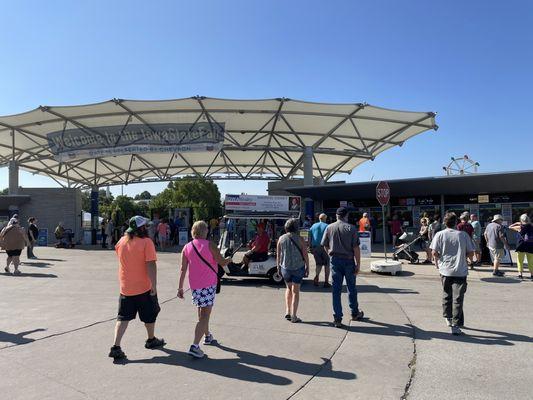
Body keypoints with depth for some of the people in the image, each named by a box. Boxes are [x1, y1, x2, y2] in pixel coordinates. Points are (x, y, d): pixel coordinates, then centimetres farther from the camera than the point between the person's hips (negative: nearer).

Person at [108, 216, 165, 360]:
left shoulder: (121, 242, 1)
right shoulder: (146, 242, -16)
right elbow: (151, 265, -21)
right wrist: (154, 285, -17)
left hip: (125, 288, 4)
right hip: (144, 288, -4)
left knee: (123, 318, 10)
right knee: (150, 315, 16)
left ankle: (116, 347, 0)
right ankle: (151, 340, 33)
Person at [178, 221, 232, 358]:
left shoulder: (187, 247, 3)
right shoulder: (209, 245, -10)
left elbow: (183, 269, 2)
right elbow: (222, 262, -6)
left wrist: (180, 287, 6)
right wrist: (229, 259, 16)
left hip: (194, 285, 6)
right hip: (208, 285, -6)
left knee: (202, 313, 23)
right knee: (204, 316, -4)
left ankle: (207, 336, 42)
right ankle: (195, 346, -13)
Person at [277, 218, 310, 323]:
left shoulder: (281, 238, -1)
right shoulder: (300, 239, -8)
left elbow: (278, 255, 2)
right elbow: (305, 255, -7)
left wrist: (278, 267, 11)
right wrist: (307, 267, 4)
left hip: (285, 268, 2)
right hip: (298, 267, -2)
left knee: (289, 288, 22)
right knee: (295, 291, 6)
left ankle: (287, 312, 16)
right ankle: (294, 316, 7)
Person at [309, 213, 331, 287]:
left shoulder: (313, 226, 8)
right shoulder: (327, 226, -1)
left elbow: (309, 238, 7)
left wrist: (310, 248, 12)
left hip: (315, 247, 3)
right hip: (324, 247, -3)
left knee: (319, 264, 16)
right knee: (326, 264, 9)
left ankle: (316, 277, -6)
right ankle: (326, 282, 9)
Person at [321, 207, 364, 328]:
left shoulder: (329, 228, 1)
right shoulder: (351, 228, -7)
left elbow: (325, 246, 7)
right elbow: (356, 248, -10)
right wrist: (358, 264, -5)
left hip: (335, 260, 2)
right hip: (348, 260, -1)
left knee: (336, 290, 5)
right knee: (351, 288, 15)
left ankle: (337, 318, 6)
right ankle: (355, 313, 31)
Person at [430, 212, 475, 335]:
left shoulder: (440, 234, -3)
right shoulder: (463, 235, -2)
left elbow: (434, 252, -7)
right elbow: (471, 252, 2)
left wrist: (437, 261, 12)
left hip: (445, 270, 1)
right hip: (460, 271, -1)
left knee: (446, 295, 20)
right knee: (458, 298, 1)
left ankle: (448, 318, 33)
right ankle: (456, 325, -1)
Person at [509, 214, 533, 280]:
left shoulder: (520, 227, -6)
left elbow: (510, 227, 5)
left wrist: (516, 223, 18)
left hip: (522, 245, -3)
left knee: (520, 261, 6)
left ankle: (520, 274, -2)